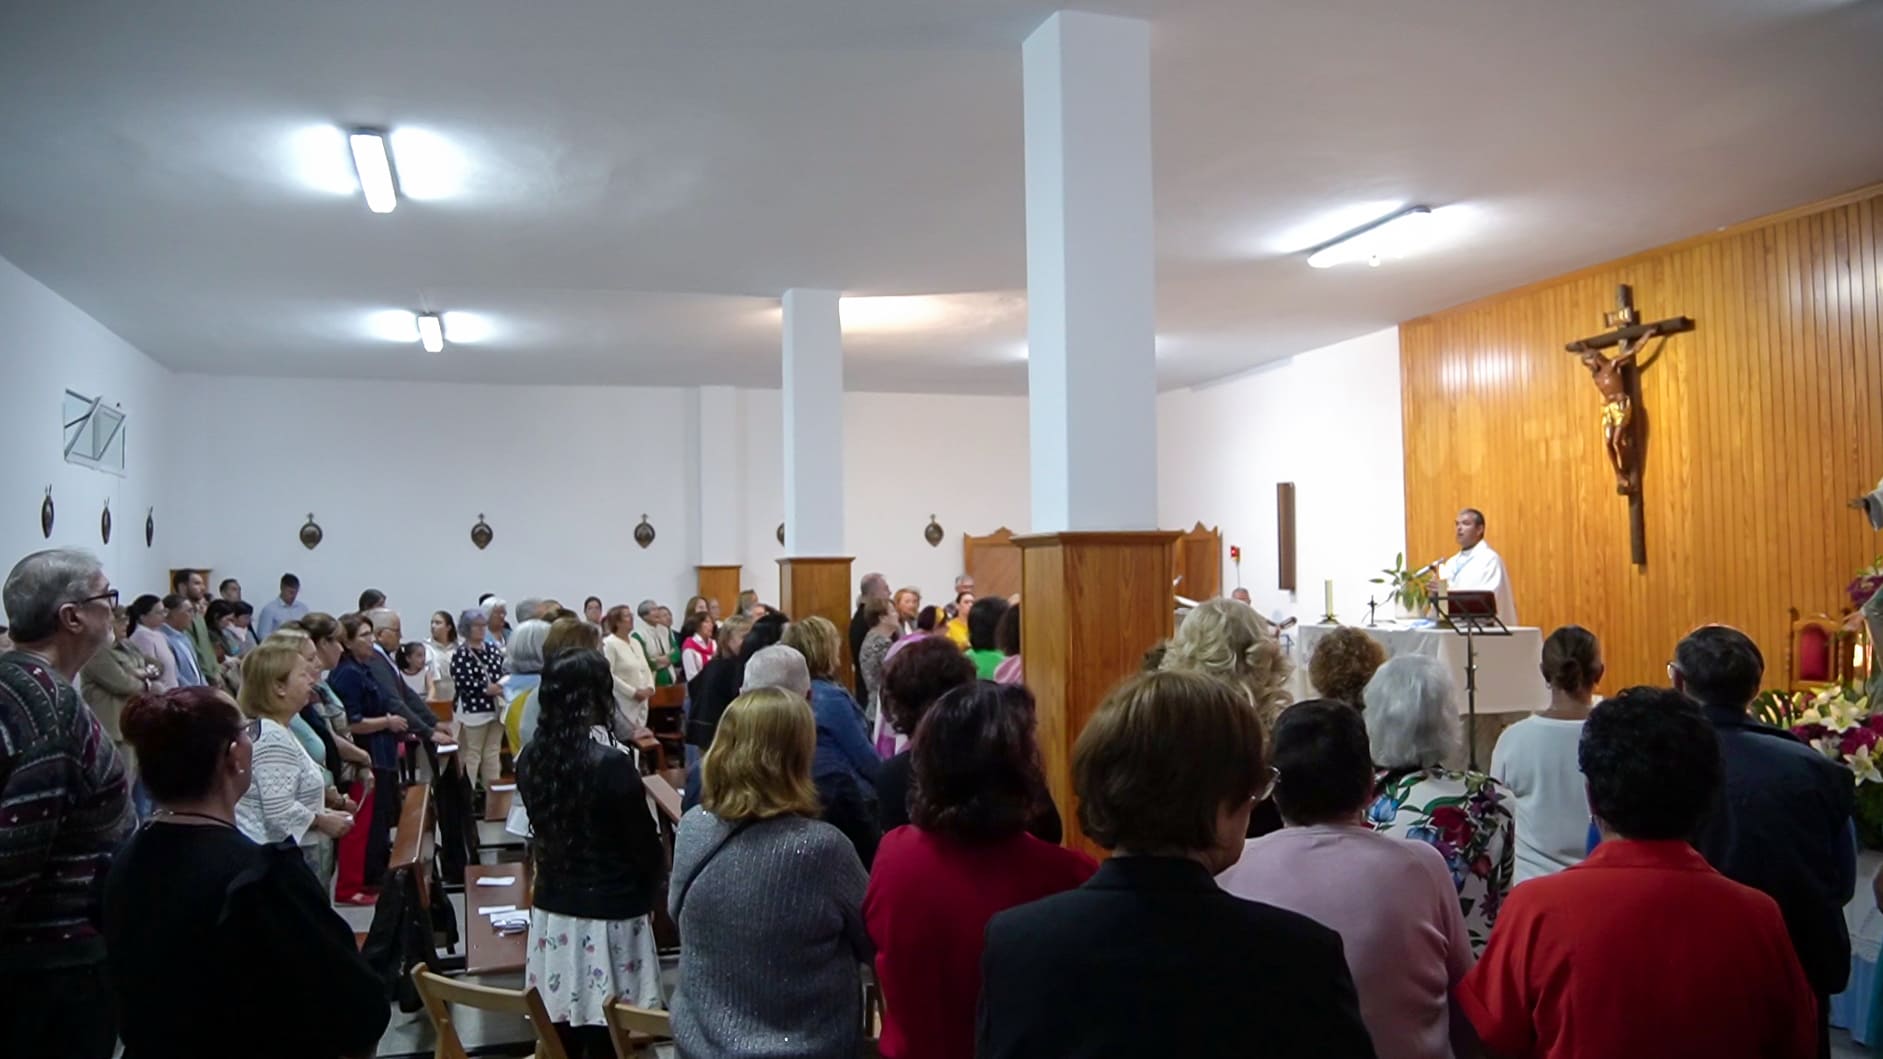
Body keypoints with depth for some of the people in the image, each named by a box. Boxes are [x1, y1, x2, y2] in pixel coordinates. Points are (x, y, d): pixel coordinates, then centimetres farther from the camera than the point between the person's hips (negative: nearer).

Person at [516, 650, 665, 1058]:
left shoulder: (530, 759, -1)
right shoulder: (611, 764, -18)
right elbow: (646, 848, -10)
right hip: (609, 917, -6)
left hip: (551, 911, 6)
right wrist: (645, 895, 9)